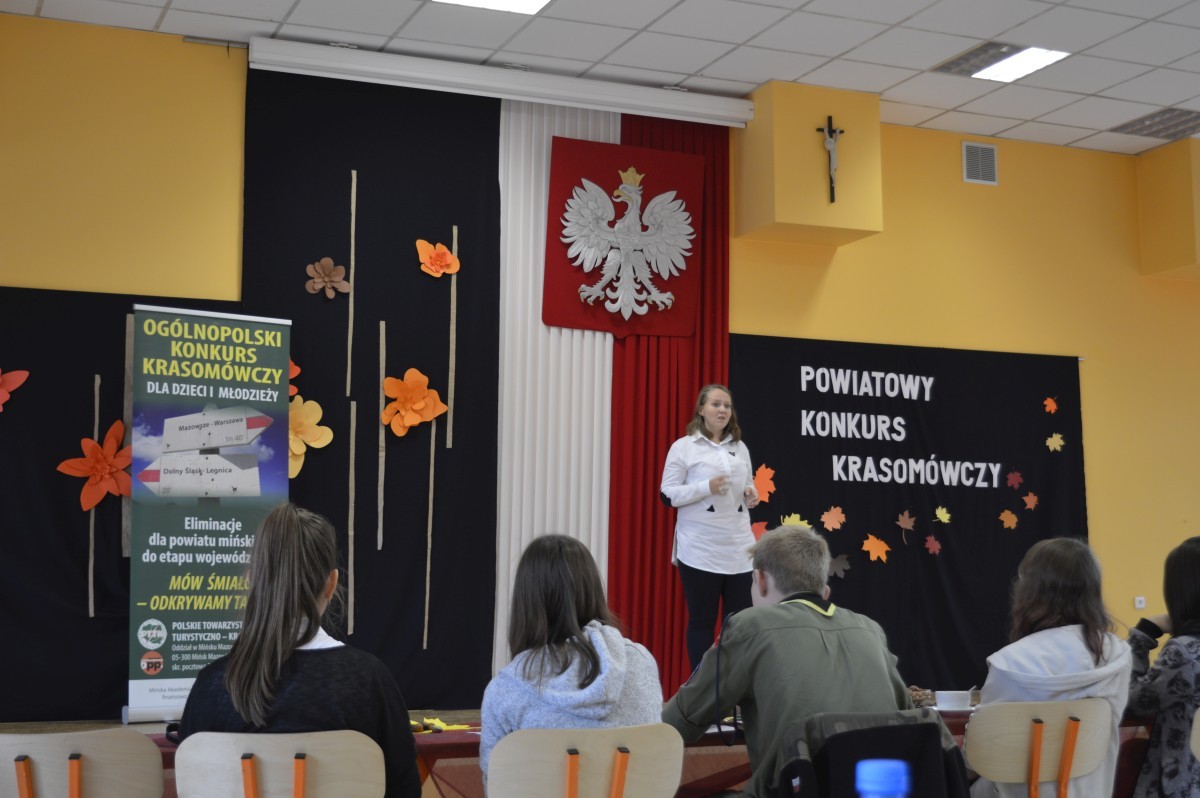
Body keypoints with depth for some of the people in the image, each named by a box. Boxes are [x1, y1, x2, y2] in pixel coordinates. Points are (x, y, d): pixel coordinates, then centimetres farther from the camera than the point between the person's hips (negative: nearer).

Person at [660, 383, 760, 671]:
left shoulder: (740, 447, 14)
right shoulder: (683, 447, -1)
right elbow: (667, 495, -5)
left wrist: (751, 495, 0)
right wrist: (707, 487, -19)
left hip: (739, 549, 4)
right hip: (700, 550, -4)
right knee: (701, 621, 2)